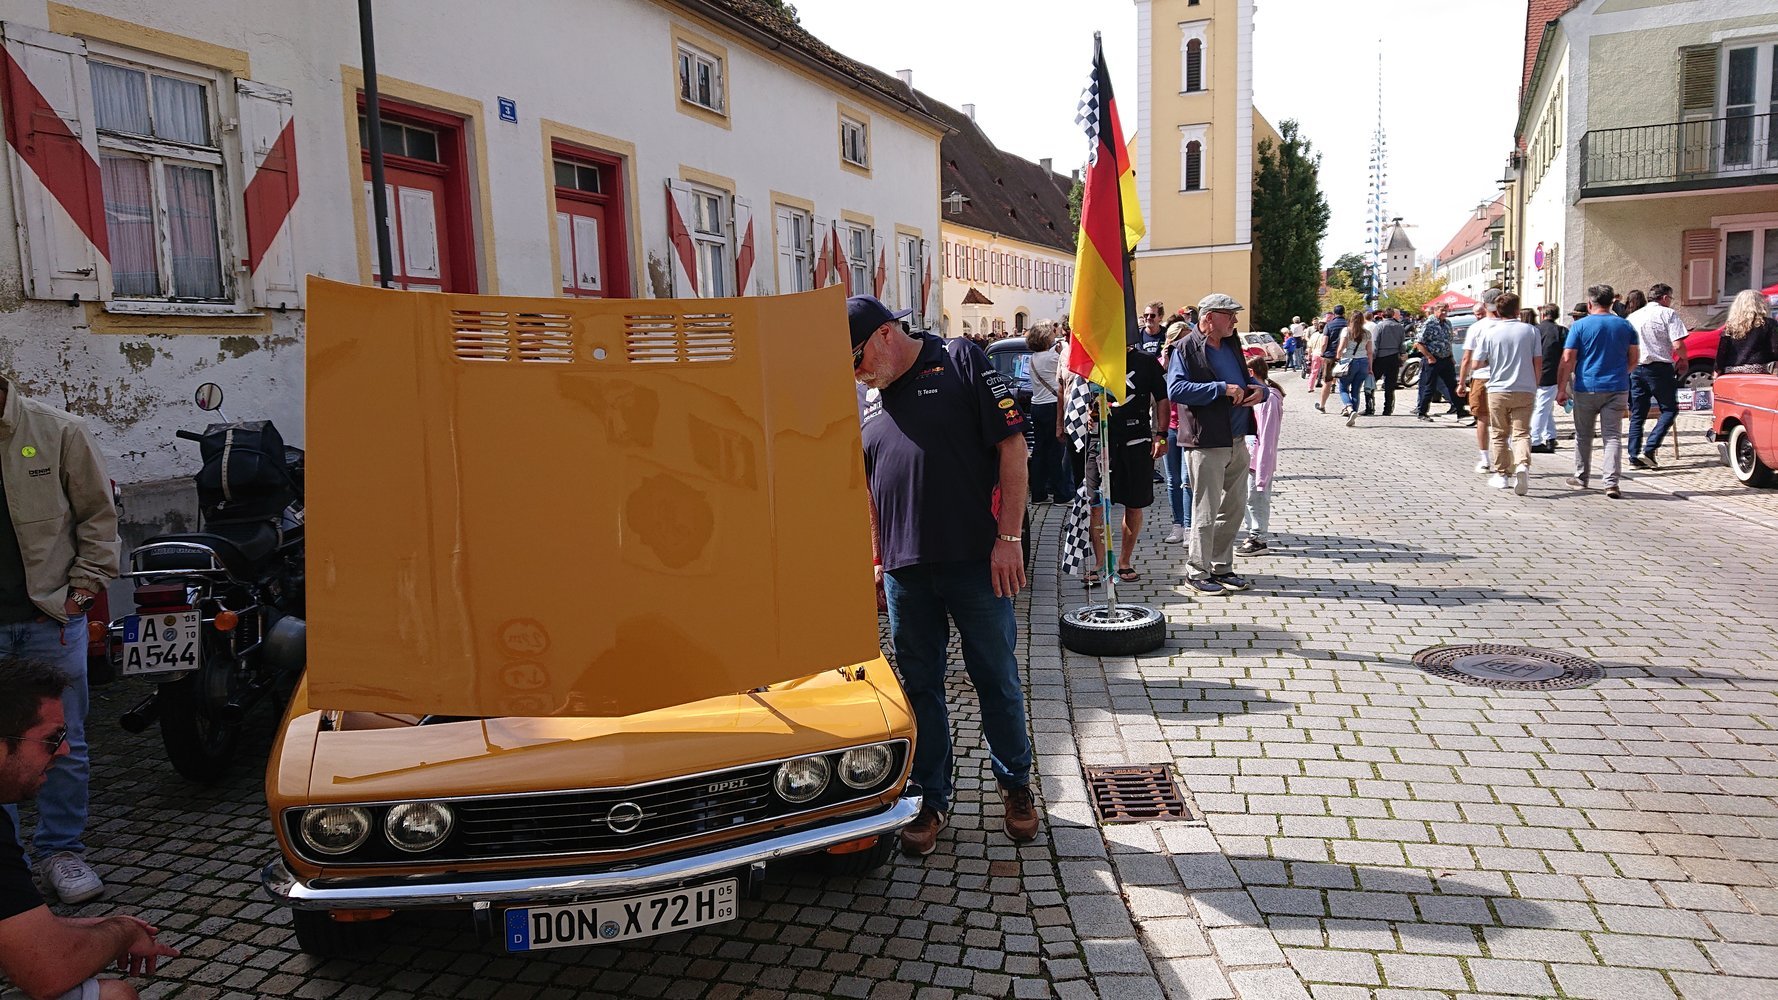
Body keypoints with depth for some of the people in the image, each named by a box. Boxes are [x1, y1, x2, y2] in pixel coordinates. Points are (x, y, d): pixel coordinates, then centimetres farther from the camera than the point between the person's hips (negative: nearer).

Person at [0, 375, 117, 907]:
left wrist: (86, 586, -4)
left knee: (63, 744, 8)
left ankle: (61, 851, 21)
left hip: (51, 617, -1)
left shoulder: (57, 430, -3)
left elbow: (98, 513, 2)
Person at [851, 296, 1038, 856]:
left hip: (976, 560, -4)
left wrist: (1009, 537, -12)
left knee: (997, 681, 9)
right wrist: (877, 559, 14)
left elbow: (1012, 446, -7)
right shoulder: (866, 400, 13)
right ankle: (931, 799, 26)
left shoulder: (961, 362, -3)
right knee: (920, 687, 11)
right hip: (905, 569, 5)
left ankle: (1015, 784, 29)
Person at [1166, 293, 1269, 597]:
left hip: (1238, 442, 8)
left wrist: (1260, 389, 2)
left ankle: (1221, 568, 27)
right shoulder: (1186, 349, -8)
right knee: (1206, 511, -1)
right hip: (1207, 443, -8)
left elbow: (1247, 379, 26)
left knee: (1234, 508, 14)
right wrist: (1222, 388, -23)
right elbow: (1175, 389, -21)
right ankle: (1197, 573, 10)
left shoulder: (1232, 345, 16)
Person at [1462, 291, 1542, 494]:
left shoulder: (1489, 333, -4)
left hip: (1498, 389, 0)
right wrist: (1535, 386, 14)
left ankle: (1502, 474, 15)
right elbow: (1538, 362, 1)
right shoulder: (1531, 331, 0)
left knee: (1499, 435, 11)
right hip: (1525, 390, 1)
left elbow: (1475, 363, -5)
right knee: (1521, 432, 2)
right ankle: (1523, 464, -23)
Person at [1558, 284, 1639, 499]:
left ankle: (1581, 477, 23)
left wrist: (1561, 388, -4)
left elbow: (1568, 359, -8)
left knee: (1583, 435, 12)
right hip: (1617, 389, 2)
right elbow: (1633, 360, 11)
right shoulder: (1625, 326, 7)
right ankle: (1611, 483, -11)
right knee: (1613, 436, -1)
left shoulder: (1580, 325, -4)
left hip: (1587, 388, -2)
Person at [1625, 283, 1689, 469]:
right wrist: (1683, 359, 5)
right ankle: (1649, 450, -8)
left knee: (1637, 414, 10)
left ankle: (1634, 455, 5)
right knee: (1670, 409, 5)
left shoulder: (1632, 317, 13)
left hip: (1636, 368, 5)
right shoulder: (1668, 314, -4)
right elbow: (1678, 345, -12)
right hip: (1659, 368, -5)